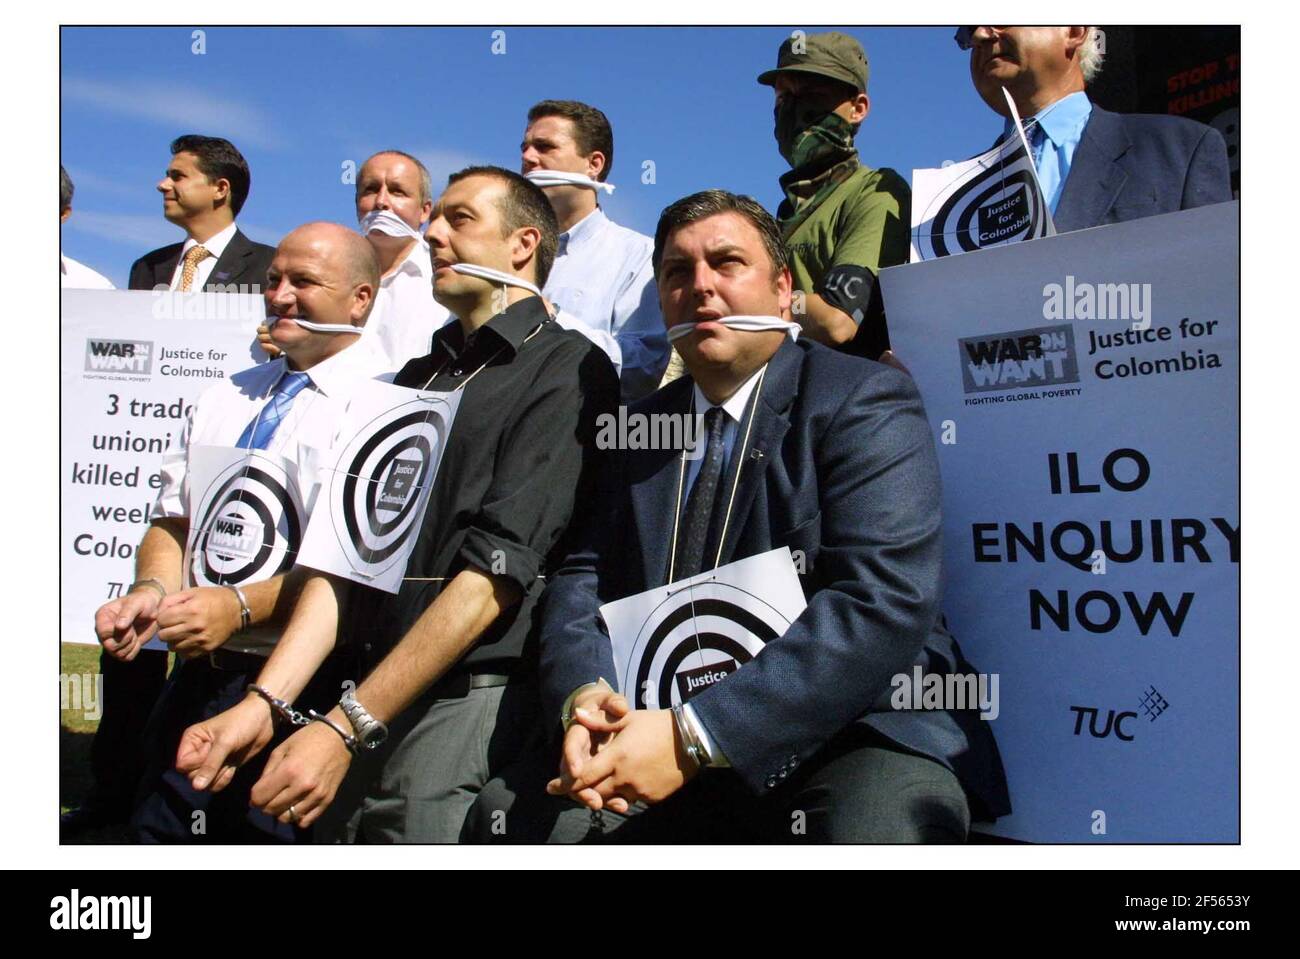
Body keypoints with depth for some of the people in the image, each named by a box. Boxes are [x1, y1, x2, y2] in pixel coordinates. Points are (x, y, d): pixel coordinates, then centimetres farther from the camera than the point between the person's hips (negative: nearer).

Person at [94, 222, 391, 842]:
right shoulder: (224, 397, 15)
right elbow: (172, 522, 15)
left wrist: (241, 605, -23)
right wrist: (151, 591, -5)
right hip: (196, 675, 6)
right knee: (159, 836, 15)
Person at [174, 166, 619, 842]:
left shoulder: (566, 369, -7)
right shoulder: (420, 375, 16)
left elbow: (498, 570, -16)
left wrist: (347, 728, -17)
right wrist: (266, 701, -3)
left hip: (471, 703, -6)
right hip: (364, 698, 7)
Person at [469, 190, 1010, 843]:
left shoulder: (864, 403, -7)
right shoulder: (639, 429, 12)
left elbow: (883, 601, -20)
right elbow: (582, 577, 8)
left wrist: (694, 736, -25)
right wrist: (583, 697, -16)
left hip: (854, 733, -5)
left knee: (868, 833, -36)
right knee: (507, 808, -11)